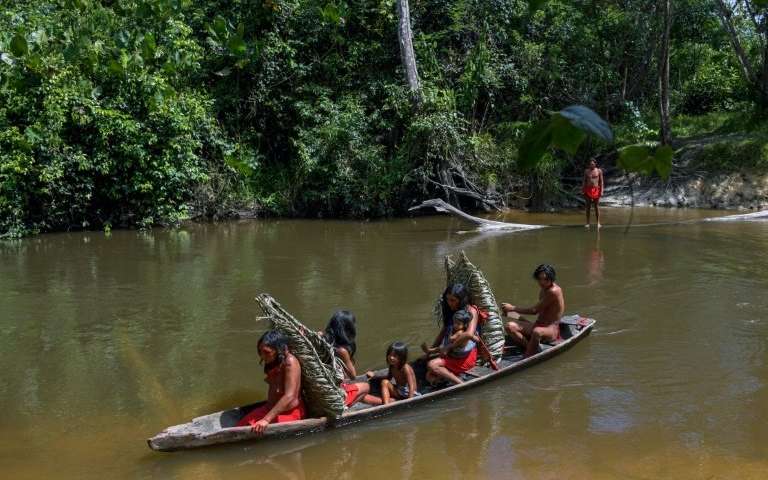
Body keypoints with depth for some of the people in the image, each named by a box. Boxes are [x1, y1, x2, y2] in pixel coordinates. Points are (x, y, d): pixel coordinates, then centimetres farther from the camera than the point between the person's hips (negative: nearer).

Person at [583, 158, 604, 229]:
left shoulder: (599, 171, 2)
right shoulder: (586, 171, 7)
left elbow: (601, 181, 2)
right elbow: (584, 181, 10)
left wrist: (601, 191, -5)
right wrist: (582, 191, 3)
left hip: (596, 190, -1)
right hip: (588, 189, 1)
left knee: (597, 206, 0)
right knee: (588, 207, 2)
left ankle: (598, 223, 4)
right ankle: (588, 223, 6)